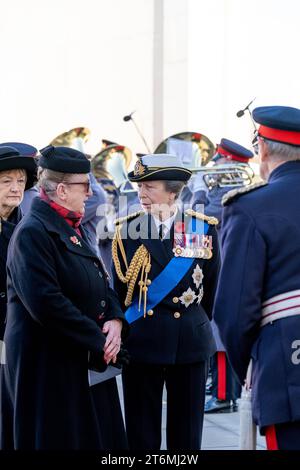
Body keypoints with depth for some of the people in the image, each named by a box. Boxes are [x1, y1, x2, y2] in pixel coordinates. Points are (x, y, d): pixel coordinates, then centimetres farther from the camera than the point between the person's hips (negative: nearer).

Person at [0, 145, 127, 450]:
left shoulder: (71, 228, 13)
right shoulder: (32, 232, -17)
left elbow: (99, 282, 17)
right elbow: (45, 302, -25)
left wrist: (114, 319, -4)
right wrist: (98, 341, -19)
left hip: (82, 359, 9)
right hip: (46, 364, -9)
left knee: (88, 436, 12)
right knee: (59, 438, -1)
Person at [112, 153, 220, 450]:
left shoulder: (203, 228, -1)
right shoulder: (127, 229, 0)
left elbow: (211, 285, 7)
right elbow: (119, 288, 5)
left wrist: (194, 324, 12)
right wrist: (124, 327, 5)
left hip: (190, 344, 0)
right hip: (140, 342, 0)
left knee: (186, 436, 7)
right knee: (141, 436, 5)